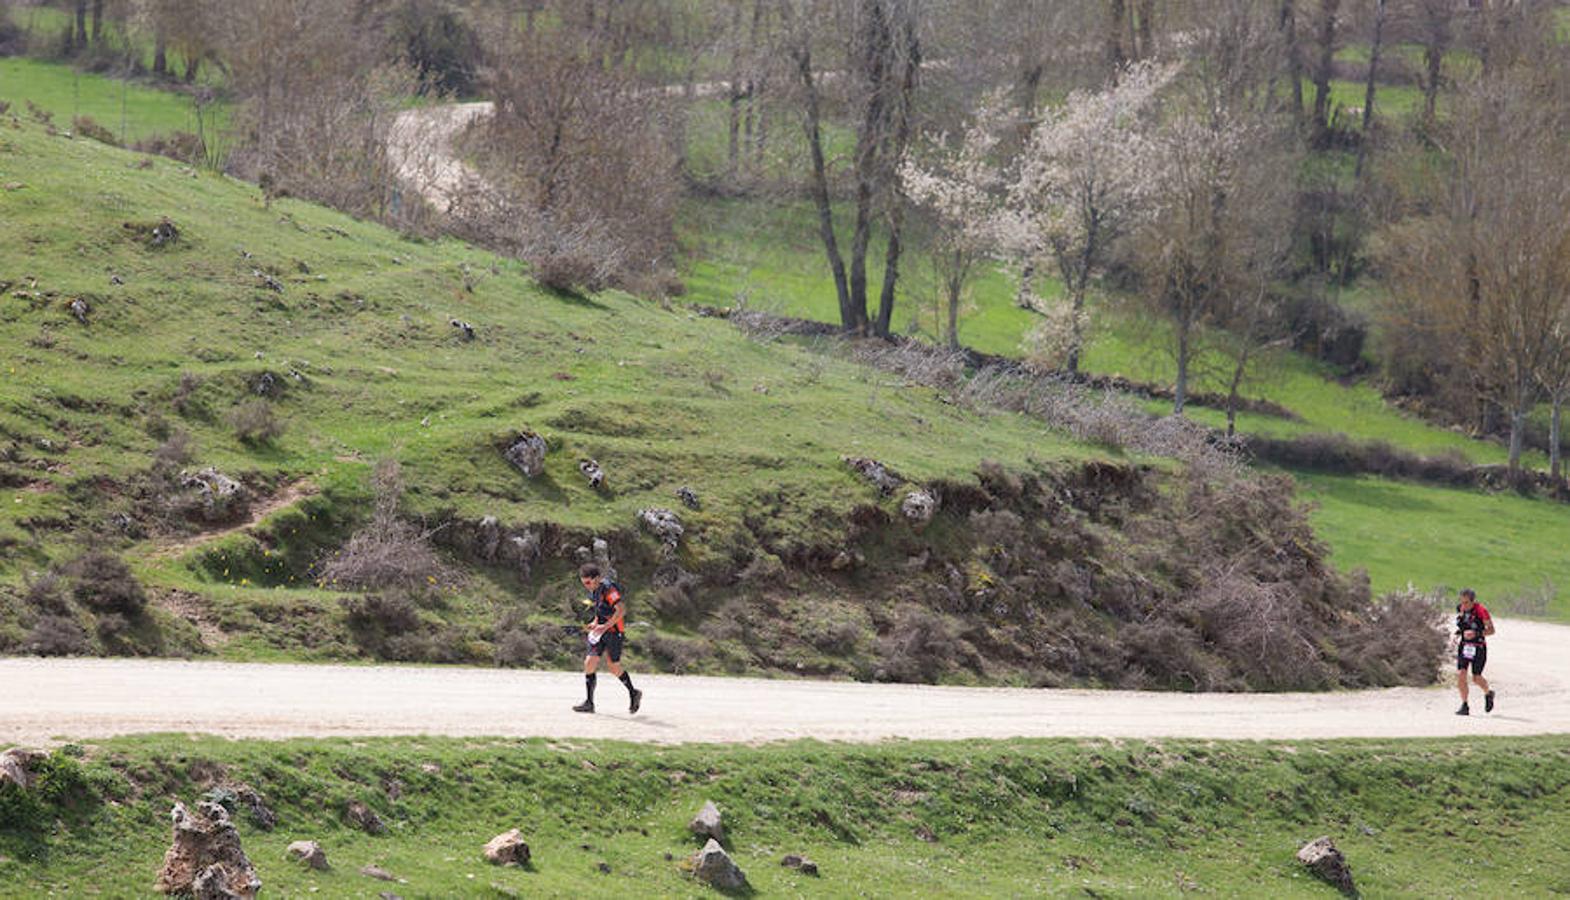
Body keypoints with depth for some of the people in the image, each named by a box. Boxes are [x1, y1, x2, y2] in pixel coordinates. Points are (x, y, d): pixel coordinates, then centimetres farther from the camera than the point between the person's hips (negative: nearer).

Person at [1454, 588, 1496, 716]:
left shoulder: (1481, 611, -17)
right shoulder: (1460, 609, 1)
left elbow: (1491, 630, -12)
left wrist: (1476, 633, -26)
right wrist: (1457, 635, 1)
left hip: (1478, 647, -5)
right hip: (1464, 646, 5)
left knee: (1476, 678, 1)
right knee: (1460, 674, -10)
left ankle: (1488, 693, 35)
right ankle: (1464, 706, -2)